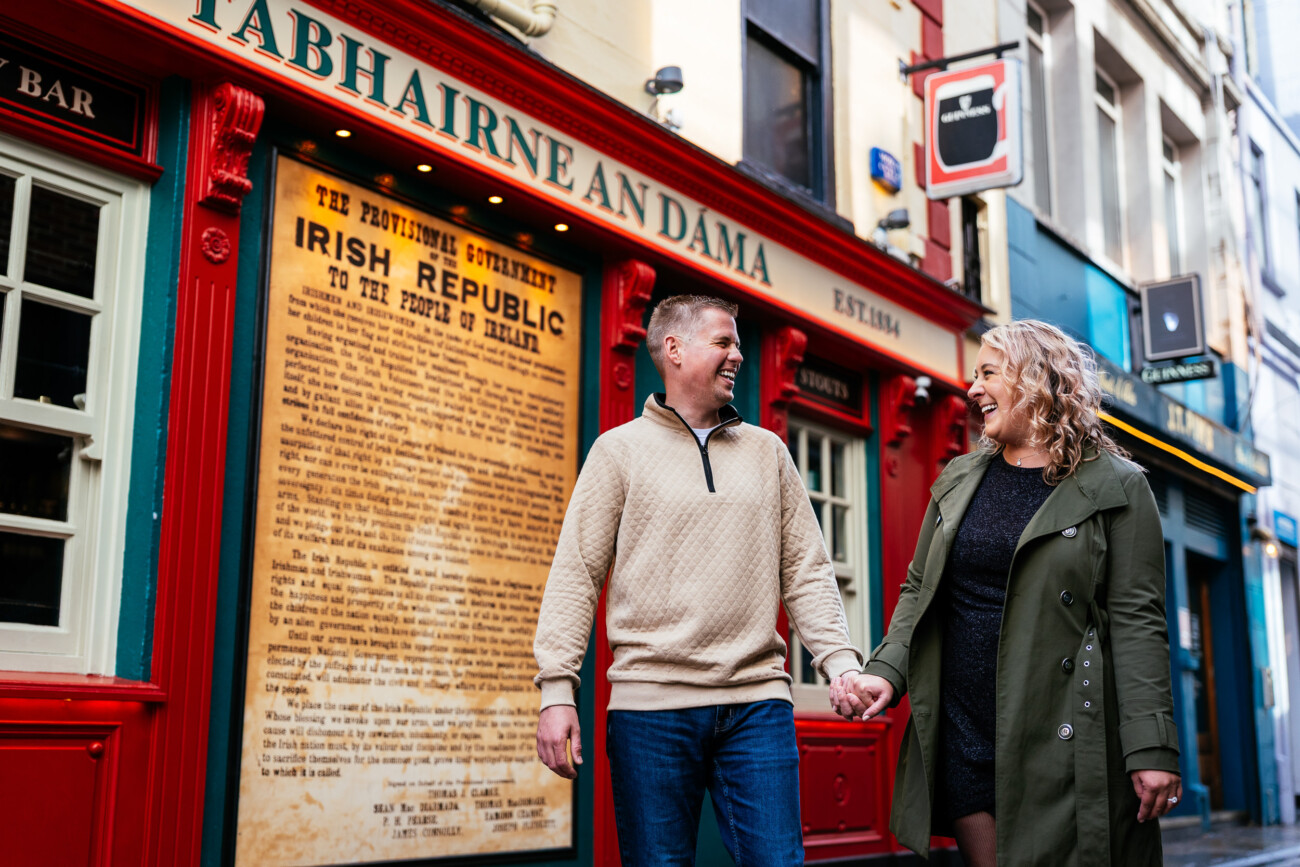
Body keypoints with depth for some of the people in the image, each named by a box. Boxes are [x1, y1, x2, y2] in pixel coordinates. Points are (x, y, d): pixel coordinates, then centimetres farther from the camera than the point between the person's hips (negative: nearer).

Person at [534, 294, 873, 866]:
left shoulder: (768, 451, 16)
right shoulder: (620, 450, 6)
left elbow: (806, 572, 13)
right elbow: (577, 575, 1)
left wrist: (840, 661, -2)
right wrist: (557, 688, -8)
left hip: (758, 698, 3)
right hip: (650, 703, -2)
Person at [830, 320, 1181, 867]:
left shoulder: (1116, 487, -2)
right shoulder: (958, 479, 13)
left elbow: (1136, 620, -8)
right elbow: (918, 591, 15)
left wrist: (1151, 749, -14)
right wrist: (886, 672, -2)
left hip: (1059, 739, -4)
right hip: (961, 735, 4)